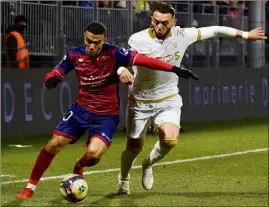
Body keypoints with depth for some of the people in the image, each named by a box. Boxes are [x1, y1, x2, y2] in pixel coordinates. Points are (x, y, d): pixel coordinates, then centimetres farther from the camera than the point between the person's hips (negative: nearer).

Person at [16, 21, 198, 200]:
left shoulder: (113, 53, -18)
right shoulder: (75, 55, -8)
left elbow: (144, 60, -23)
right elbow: (56, 73, 1)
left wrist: (175, 69, -29)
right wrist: (51, 79, -25)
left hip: (106, 116, -3)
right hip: (81, 110, 3)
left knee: (93, 153, -23)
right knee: (54, 144, -5)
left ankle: (80, 166, 17)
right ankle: (31, 187, 13)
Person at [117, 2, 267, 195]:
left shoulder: (182, 35, -12)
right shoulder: (138, 40, -19)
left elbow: (214, 30, -1)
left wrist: (245, 34, 8)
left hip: (168, 100, 1)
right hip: (140, 101, -1)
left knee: (170, 140, -22)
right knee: (134, 146, 6)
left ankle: (148, 164, 12)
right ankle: (124, 178, 39)